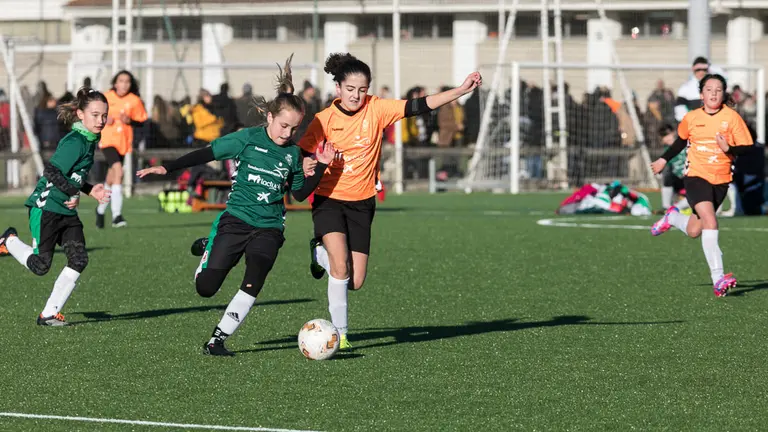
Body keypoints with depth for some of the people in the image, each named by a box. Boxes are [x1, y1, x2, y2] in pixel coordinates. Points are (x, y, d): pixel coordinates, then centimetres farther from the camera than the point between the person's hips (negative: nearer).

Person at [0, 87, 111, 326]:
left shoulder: (89, 140, 11)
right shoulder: (74, 142, -18)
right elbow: (51, 171, -24)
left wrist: (90, 190, 10)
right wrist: (74, 192, -22)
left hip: (66, 212, 9)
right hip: (46, 208, -9)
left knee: (79, 260, -6)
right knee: (40, 265, -4)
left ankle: (49, 313, 1)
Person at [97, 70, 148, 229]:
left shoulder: (134, 101, 2)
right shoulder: (105, 97, -1)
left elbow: (141, 121, 8)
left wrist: (130, 121, -12)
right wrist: (103, 119, -9)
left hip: (123, 142, 3)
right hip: (107, 139, -3)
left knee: (111, 179, 12)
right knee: (118, 171, -24)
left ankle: (101, 210, 37)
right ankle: (116, 214, -27)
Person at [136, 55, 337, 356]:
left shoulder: (293, 153, 3)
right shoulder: (247, 139, -6)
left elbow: (300, 193, 14)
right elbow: (207, 153, -2)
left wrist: (321, 166, 1)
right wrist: (167, 168, -8)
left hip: (269, 228, 2)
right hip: (236, 220, -2)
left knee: (253, 282, -21)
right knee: (206, 287, -1)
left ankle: (217, 340, -11)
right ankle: (208, 250, 34)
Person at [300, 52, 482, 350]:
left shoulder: (376, 109, -6)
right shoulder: (325, 120, -9)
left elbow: (419, 106, -11)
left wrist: (462, 90, -19)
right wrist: (311, 166, -25)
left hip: (361, 203, 3)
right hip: (329, 200, -3)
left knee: (355, 282, 3)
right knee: (341, 267, -22)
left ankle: (322, 253, 35)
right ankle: (339, 334, -7)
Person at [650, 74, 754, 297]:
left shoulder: (732, 117, -4)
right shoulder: (691, 118, 2)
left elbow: (747, 147, -6)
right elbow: (681, 140, 22)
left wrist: (728, 149, -23)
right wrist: (664, 159, 27)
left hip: (721, 180, 1)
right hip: (696, 176, -1)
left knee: (694, 231, 6)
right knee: (710, 221, -23)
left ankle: (673, 217, 43)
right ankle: (718, 278, -24)